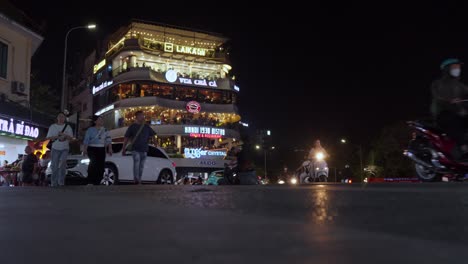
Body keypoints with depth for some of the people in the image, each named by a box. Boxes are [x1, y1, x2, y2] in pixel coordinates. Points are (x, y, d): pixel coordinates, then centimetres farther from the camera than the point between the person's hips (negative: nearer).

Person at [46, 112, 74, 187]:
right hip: (55, 148, 1)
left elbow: (71, 138, 0)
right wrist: (57, 137, -13)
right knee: (55, 166, 0)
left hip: (65, 149, -1)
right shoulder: (52, 126, 9)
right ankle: (54, 183, 8)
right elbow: (48, 137, 3)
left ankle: (61, 182, -13)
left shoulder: (67, 127, 7)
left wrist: (64, 135, -18)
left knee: (63, 163, -18)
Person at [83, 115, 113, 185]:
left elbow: (108, 140, 9)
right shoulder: (90, 130, 3)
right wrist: (84, 149, -14)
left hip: (101, 150, 4)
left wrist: (110, 148, -2)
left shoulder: (104, 130, 13)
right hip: (92, 149, -4)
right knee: (93, 163, -23)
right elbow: (86, 140, -4)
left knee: (101, 166, 1)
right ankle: (90, 182, -19)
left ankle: (97, 183, 12)